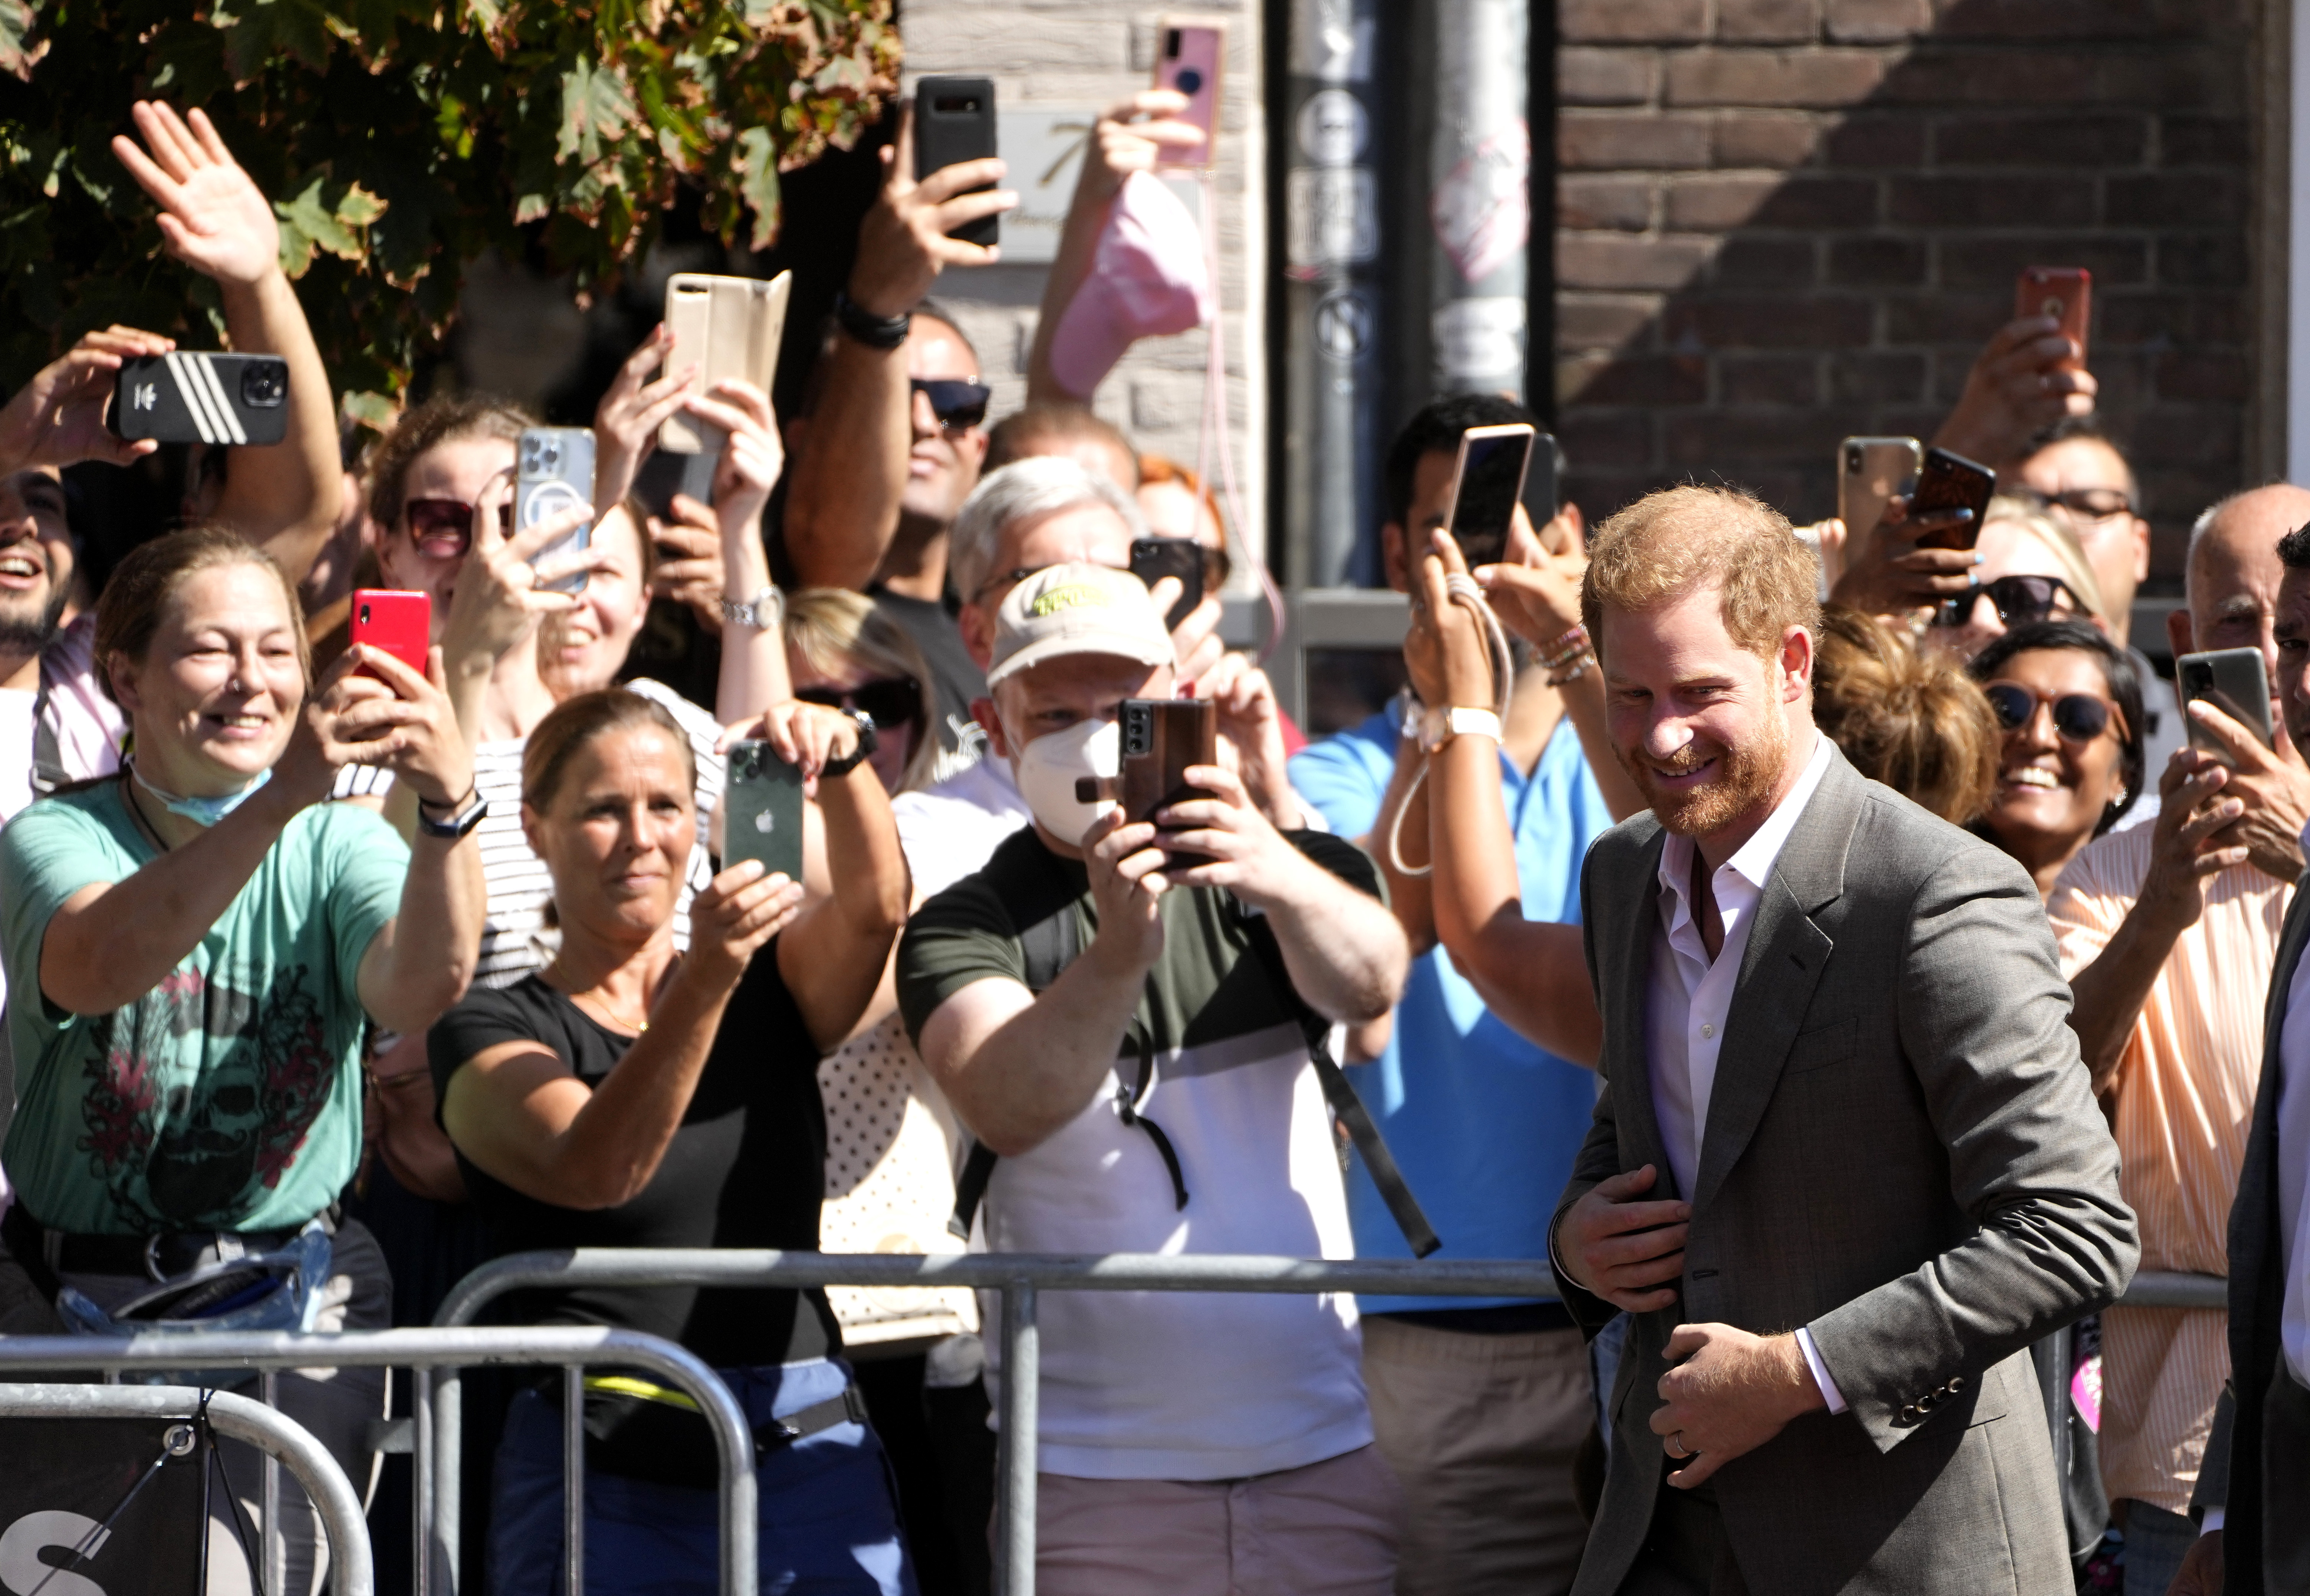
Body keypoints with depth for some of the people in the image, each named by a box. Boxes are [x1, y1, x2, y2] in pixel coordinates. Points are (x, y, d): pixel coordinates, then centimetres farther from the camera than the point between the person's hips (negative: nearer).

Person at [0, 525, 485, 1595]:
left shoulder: (338, 848, 5)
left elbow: (421, 985, -17)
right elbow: (98, 967, -26)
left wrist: (450, 805, -37)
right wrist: (282, 796, -40)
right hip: (88, 1295, -1)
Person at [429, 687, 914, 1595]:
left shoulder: (771, 986, 16)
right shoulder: (493, 1032, 4)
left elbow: (875, 906, -5)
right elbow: (596, 1170, -16)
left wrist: (842, 760, -24)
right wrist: (705, 982, -28)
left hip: (805, 1458, 3)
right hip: (605, 1475, -3)